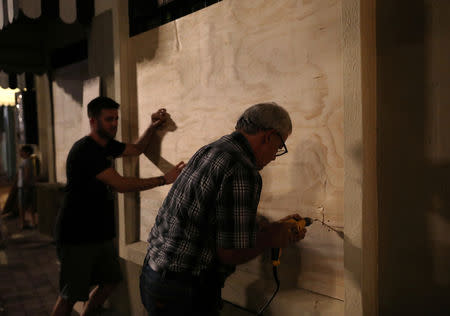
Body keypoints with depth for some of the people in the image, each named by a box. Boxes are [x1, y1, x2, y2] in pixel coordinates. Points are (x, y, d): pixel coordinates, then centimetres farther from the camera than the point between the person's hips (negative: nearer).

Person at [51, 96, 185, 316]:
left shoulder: (107, 145, 9)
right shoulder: (84, 150, -19)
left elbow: (137, 149, 20)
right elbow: (121, 184, -24)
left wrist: (153, 127, 1)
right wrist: (164, 179, -23)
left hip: (100, 233, 9)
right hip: (77, 236, -9)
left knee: (110, 281, 14)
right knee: (70, 296, -2)